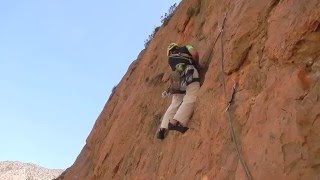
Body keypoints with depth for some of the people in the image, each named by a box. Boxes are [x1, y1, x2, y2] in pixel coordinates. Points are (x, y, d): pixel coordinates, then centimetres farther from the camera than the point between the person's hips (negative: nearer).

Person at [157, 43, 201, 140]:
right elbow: (195, 53, 8)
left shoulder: (170, 59, 34)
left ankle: (163, 128, -5)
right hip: (189, 74, -5)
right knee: (190, 100, -19)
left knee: (175, 104, 6)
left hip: (177, 78, 5)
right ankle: (175, 121, -38)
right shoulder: (185, 48, 27)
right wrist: (196, 63, 24)